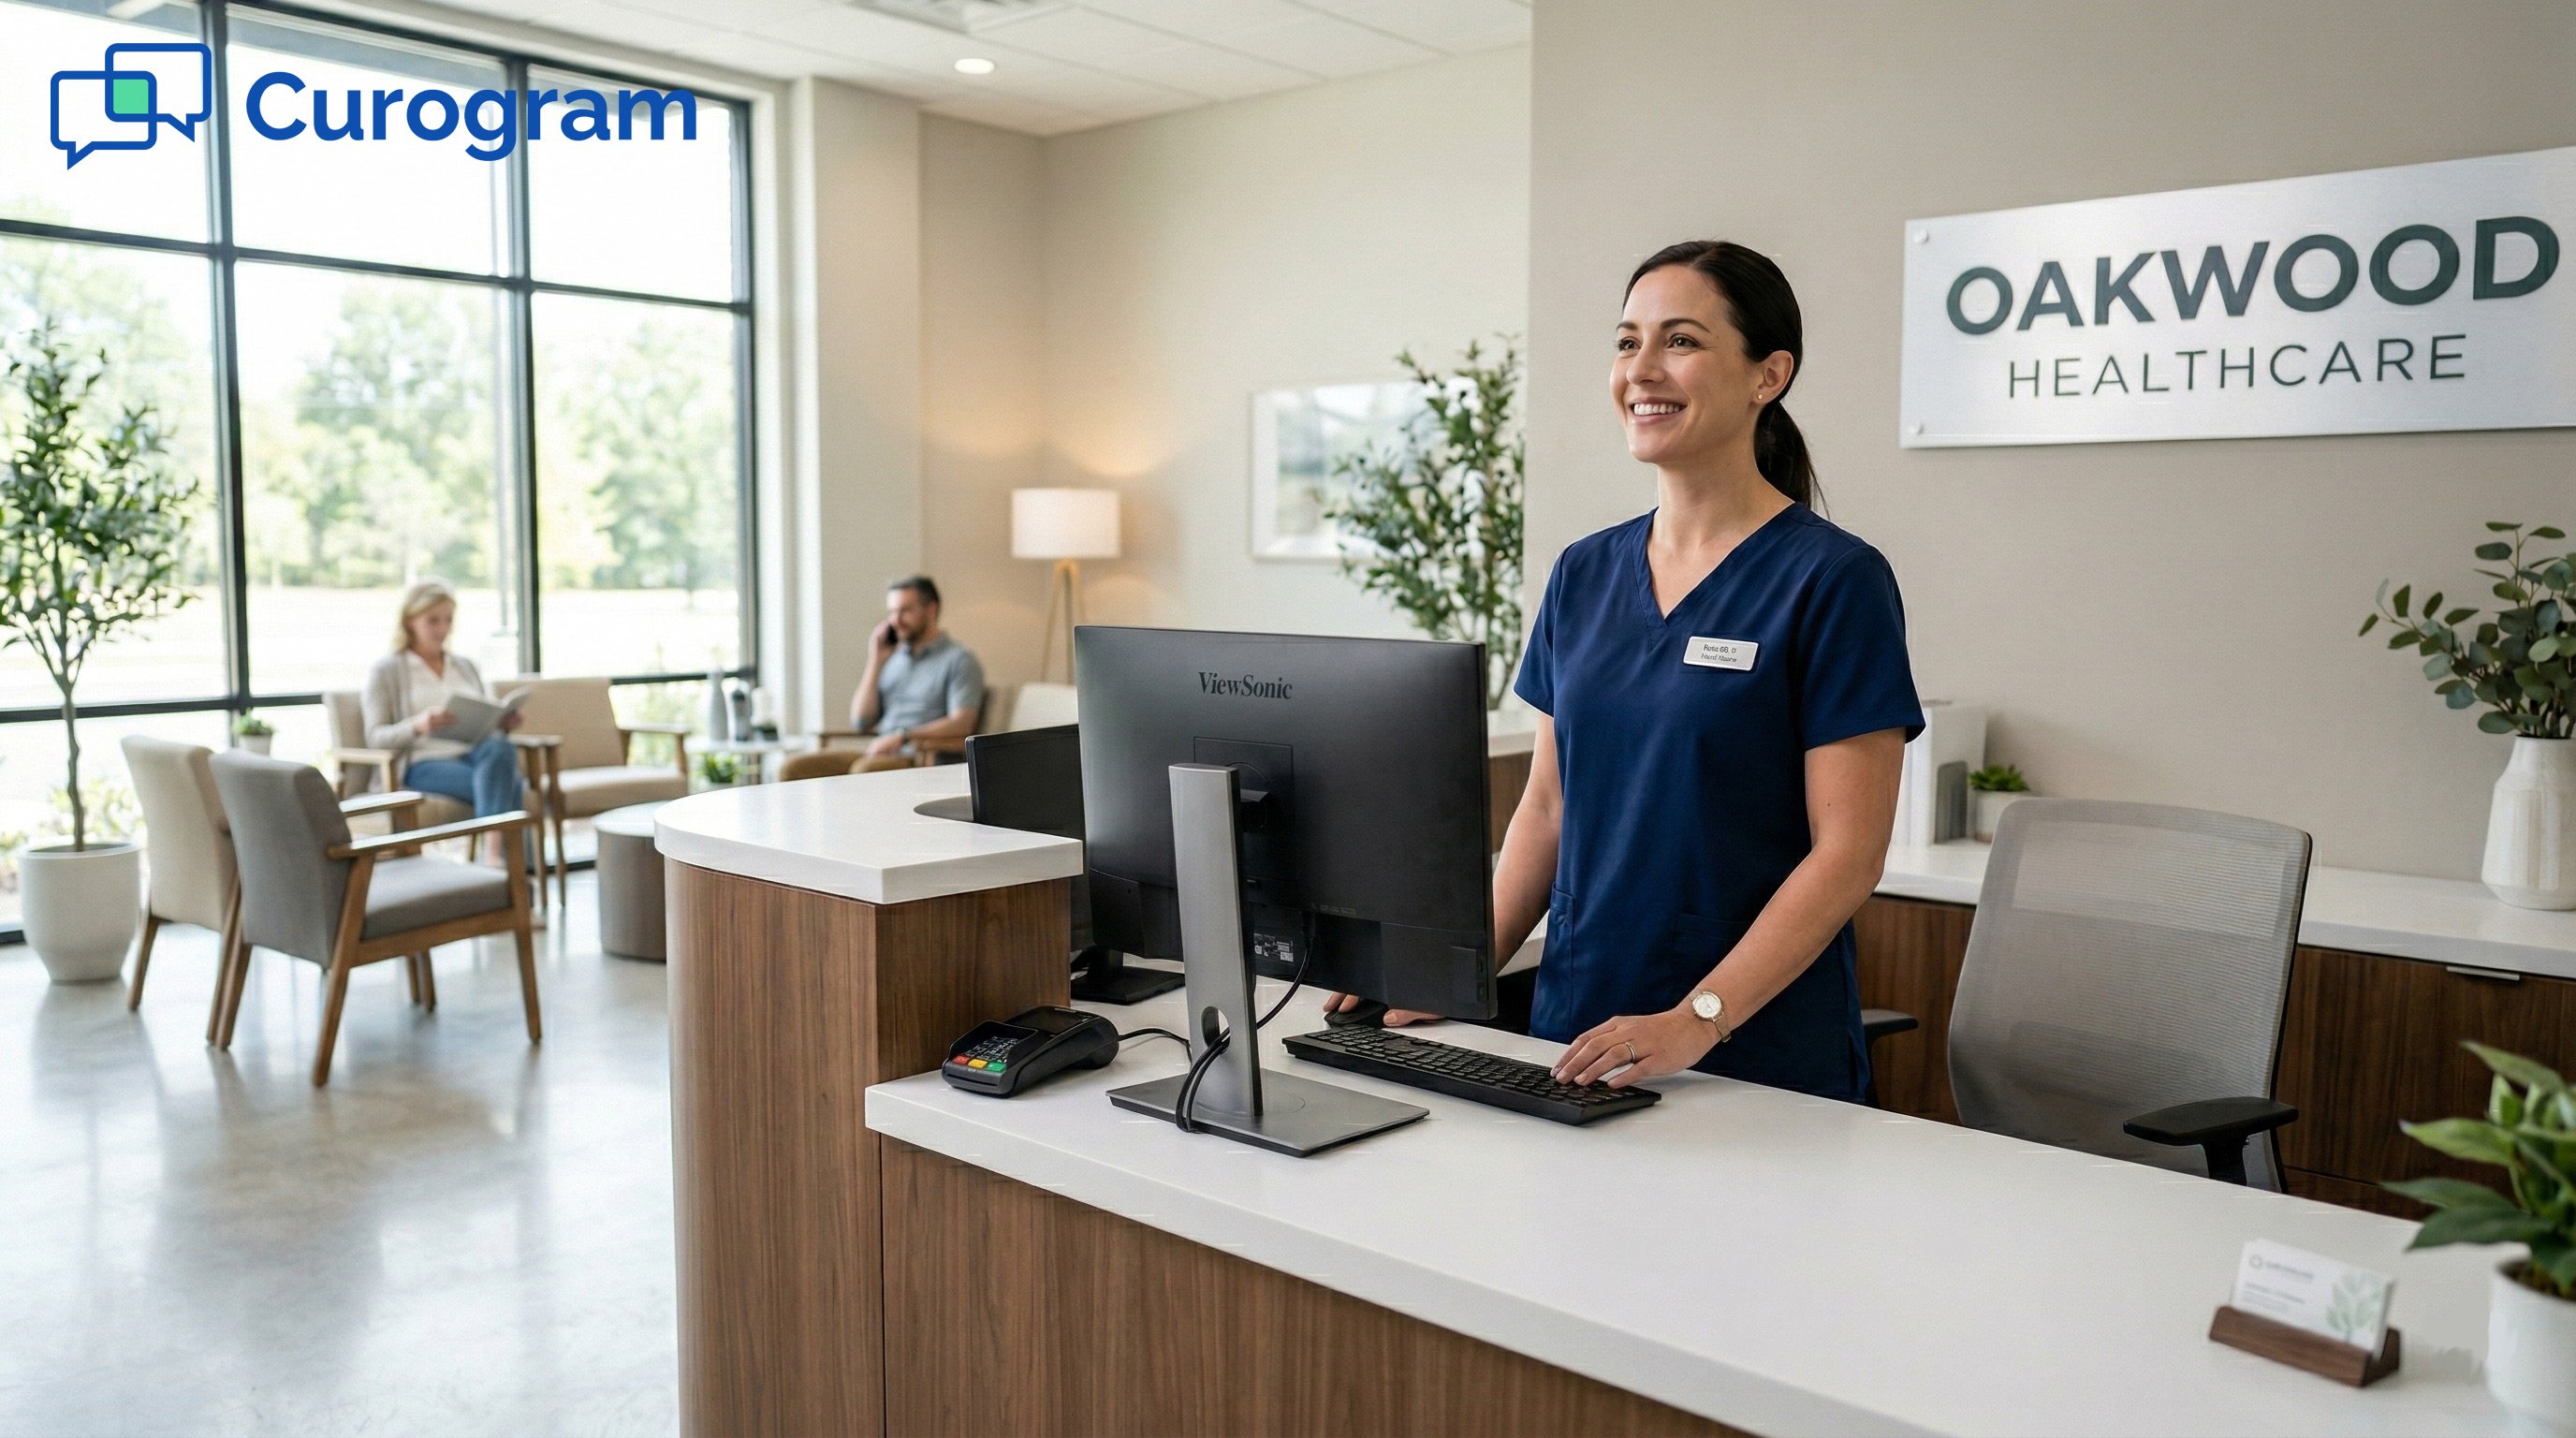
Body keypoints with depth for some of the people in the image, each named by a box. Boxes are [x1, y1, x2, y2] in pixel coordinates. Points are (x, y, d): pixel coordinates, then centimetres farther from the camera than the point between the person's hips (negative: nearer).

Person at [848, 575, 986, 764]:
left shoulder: (960, 660, 1)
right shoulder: (892, 658, 21)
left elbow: (961, 725, -12)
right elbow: (861, 723, 15)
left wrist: (902, 738, -22)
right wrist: (875, 662, 8)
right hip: (883, 754, 7)